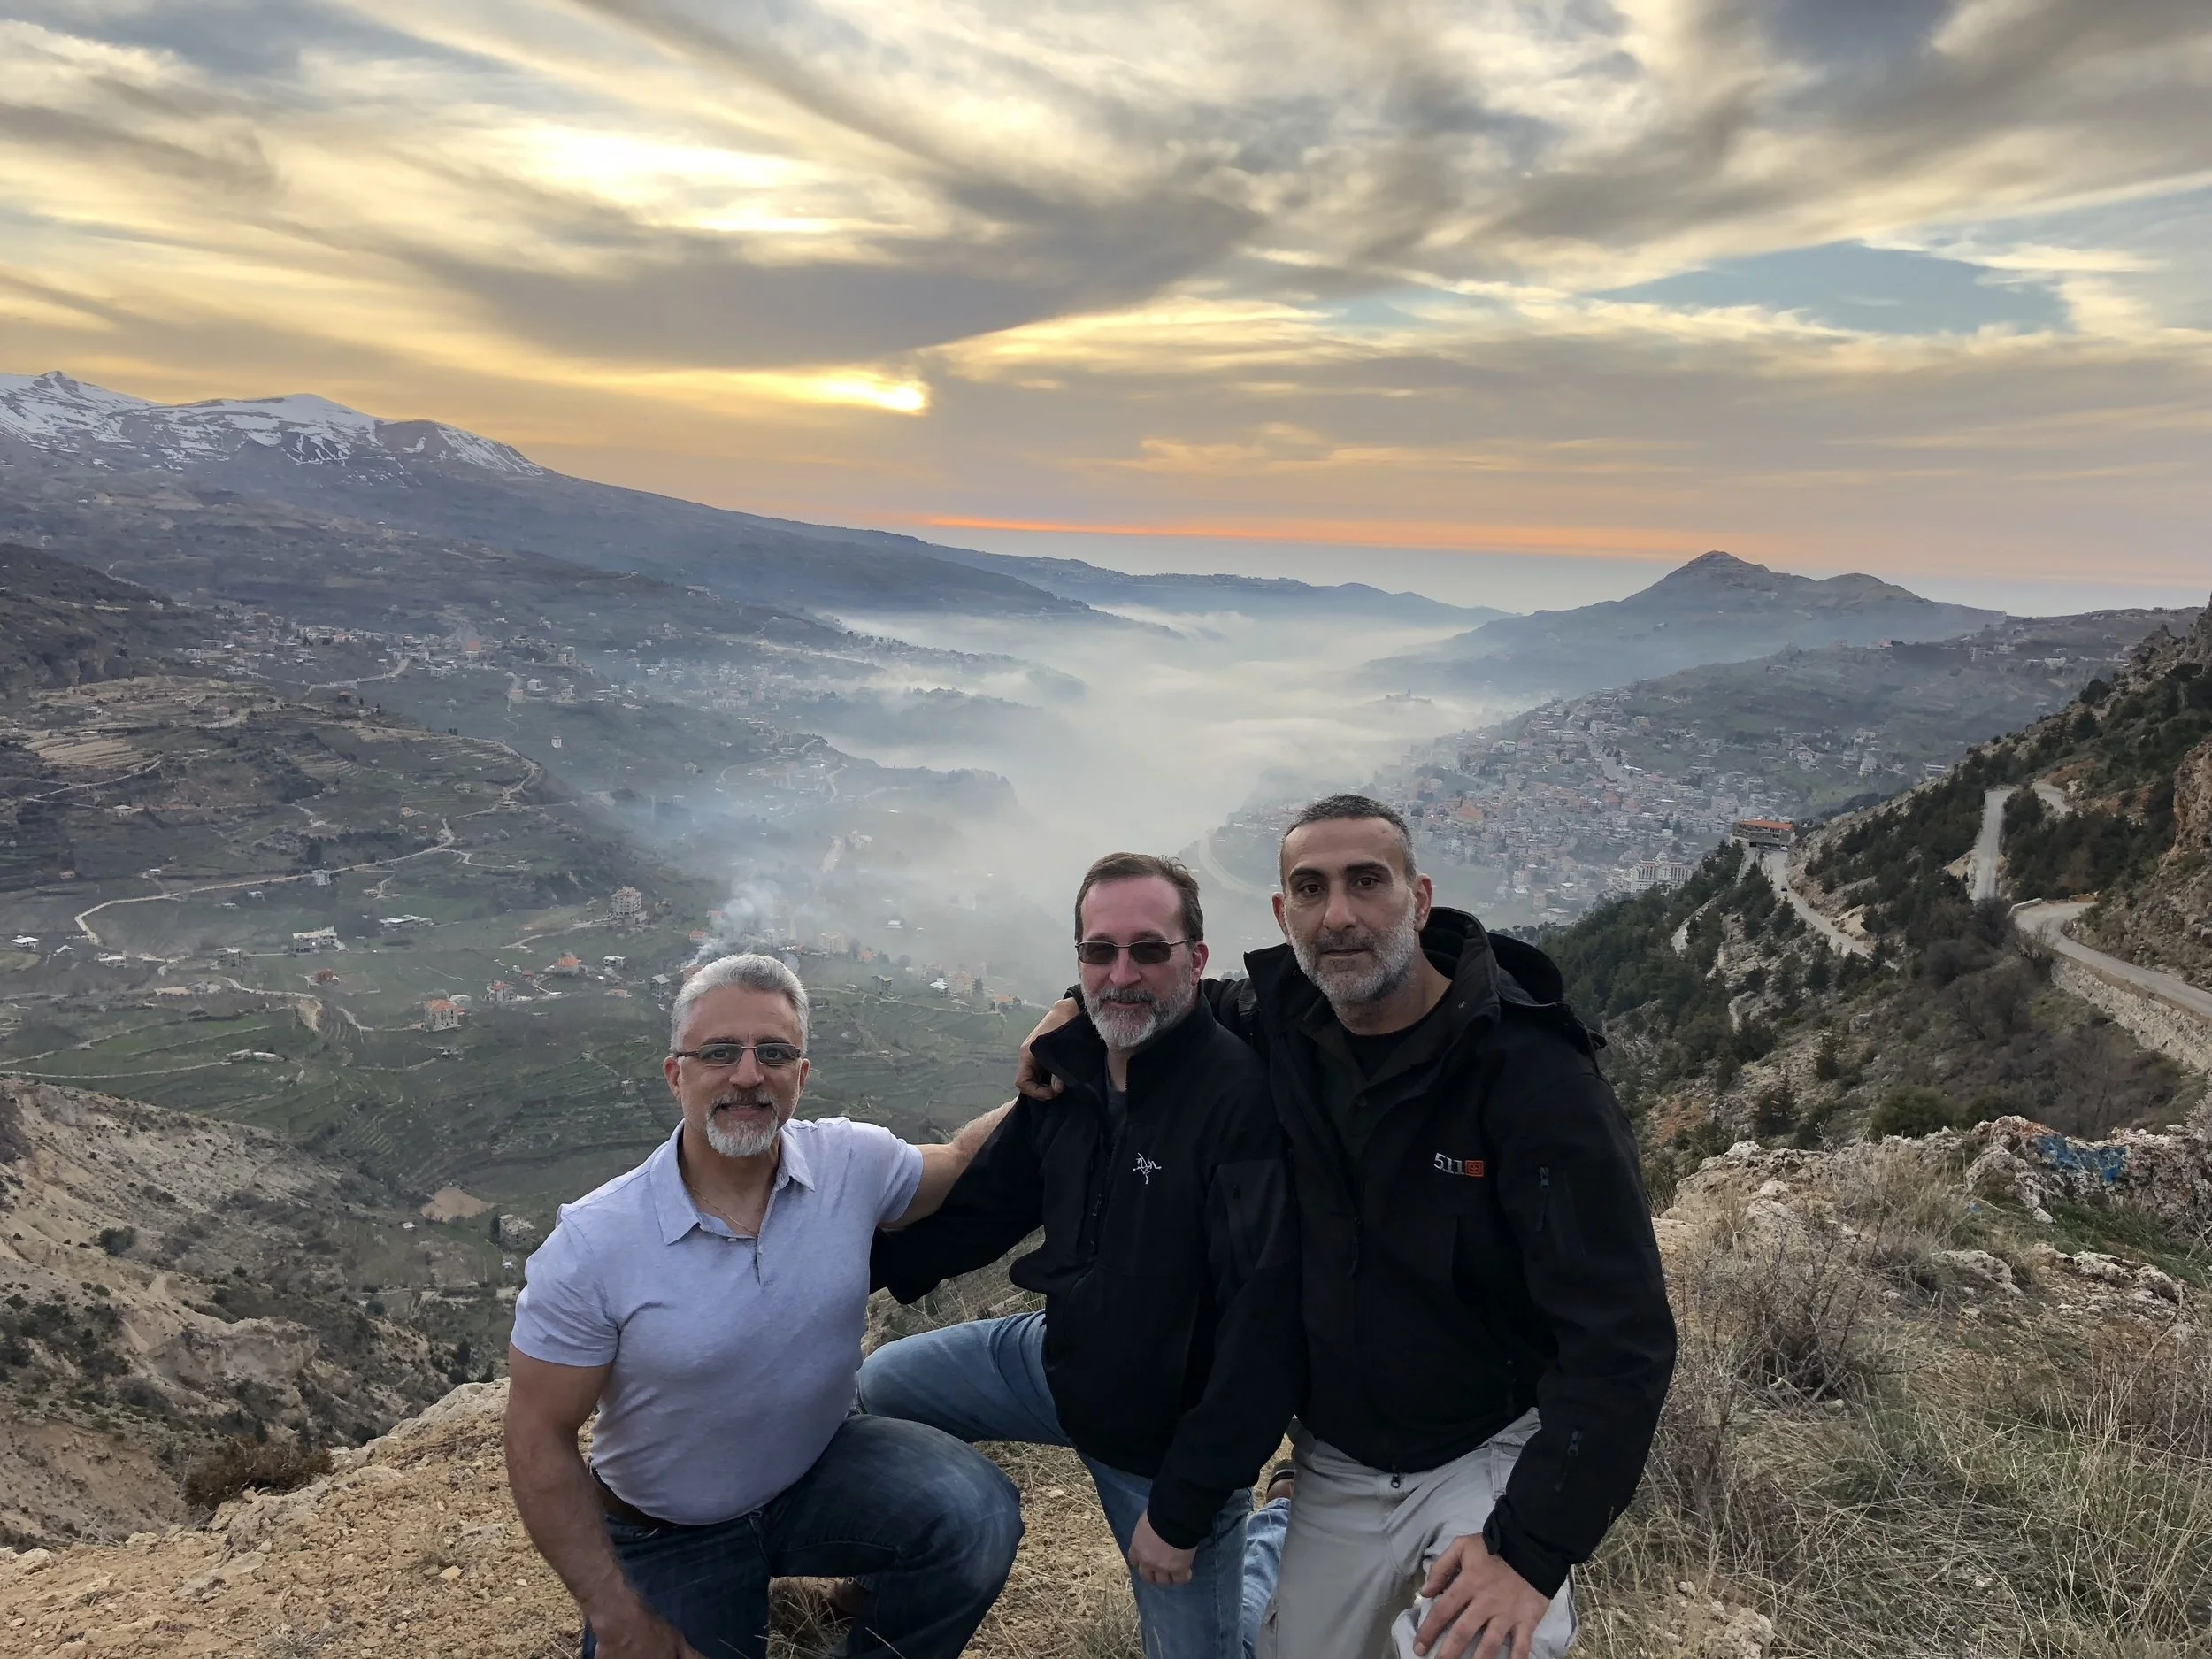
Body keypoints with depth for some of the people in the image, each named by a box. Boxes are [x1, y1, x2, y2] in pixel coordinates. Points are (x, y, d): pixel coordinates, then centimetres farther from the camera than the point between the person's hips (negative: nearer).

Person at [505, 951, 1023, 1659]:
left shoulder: (852, 1164, -15)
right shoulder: (593, 1243, -21)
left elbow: (959, 1165, 4)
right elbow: (541, 1439, -13)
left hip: (823, 1471, 1)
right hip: (668, 1538, 0)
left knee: (976, 1515, -24)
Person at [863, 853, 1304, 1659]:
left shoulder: (1245, 1095, -27)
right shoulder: (1067, 1073, -5)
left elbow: (1266, 1316, -28)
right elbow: (978, 1211, 8)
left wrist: (1183, 1506, -24)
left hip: (1171, 1431, -6)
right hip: (1063, 1355, 7)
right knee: (873, 1388, 17)